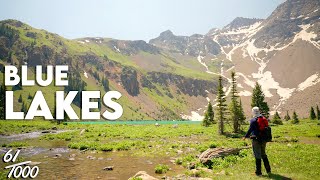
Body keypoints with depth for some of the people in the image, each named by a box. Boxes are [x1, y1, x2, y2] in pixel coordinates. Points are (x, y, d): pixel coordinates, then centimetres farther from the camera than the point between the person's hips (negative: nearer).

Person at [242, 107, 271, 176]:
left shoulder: (253, 120, -12)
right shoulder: (264, 119, 7)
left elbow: (250, 129, -13)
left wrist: (245, 136, -1)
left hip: (256, 140, -6)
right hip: (264, 140, 6)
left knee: (257, 156, 1)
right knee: (263, 155, 19)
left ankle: (258, 172, 6)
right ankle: (268, 170, 23)